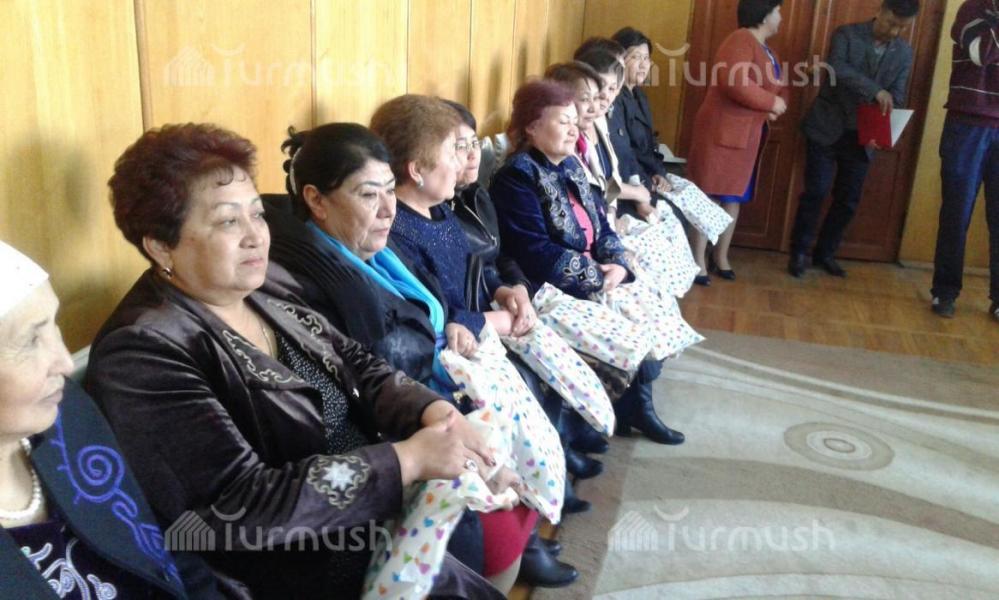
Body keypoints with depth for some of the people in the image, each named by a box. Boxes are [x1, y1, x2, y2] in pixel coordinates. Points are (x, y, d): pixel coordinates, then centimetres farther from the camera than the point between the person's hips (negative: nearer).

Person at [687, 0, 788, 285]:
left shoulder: (765, 49, 18)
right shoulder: (741, 40, -12)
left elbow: (773, 87, 22)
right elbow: (735, 83, -27)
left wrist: (775, 107, -2)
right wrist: (771, 103, -16)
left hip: (748, 135, 10)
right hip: (722, 131, -9)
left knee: (734, 197, 12)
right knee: (709, 196, -6)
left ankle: (721, 257, 21)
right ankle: (698, 261, -2)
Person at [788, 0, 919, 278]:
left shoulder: (904, 52, 6)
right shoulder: (846, 34, -6)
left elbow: (897, 96, 3)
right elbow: (836, 69, -24)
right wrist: (875, 90, -34)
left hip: (862, 135, 4)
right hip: (827, 128, -4)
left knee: (848, 199, 7)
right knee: (816, 191, -6)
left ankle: (825, 253, 22)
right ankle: (799, 252, 9)